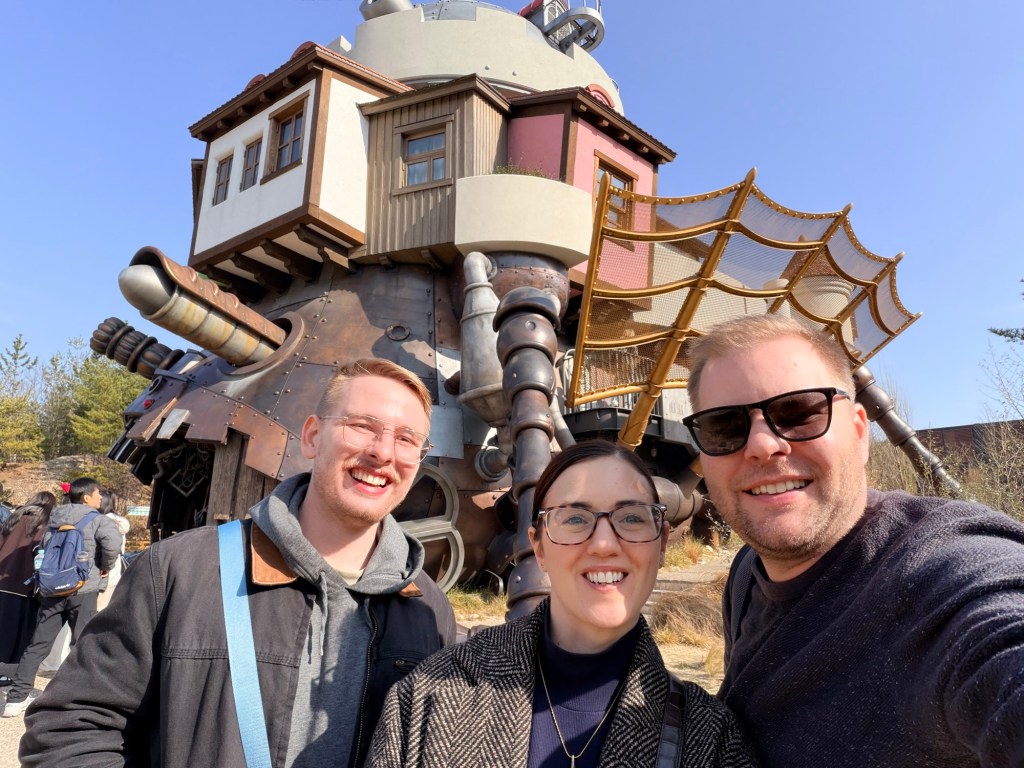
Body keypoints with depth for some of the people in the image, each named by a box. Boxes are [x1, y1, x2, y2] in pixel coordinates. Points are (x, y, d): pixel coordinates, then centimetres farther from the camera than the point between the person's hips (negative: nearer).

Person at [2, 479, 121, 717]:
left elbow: (44, 548, 18)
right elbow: (113, 541, -25)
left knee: (38, 643, 11)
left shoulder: (55, 518, 12)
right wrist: (105, 565, -8)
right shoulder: (96, 520, -8)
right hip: (83, 590, -5)